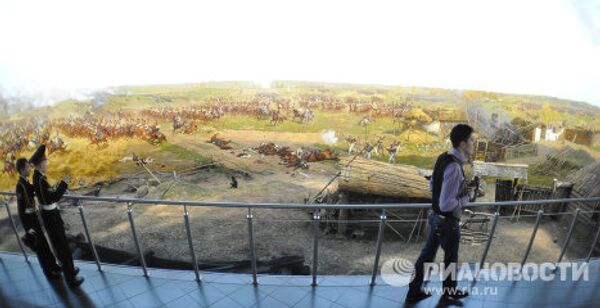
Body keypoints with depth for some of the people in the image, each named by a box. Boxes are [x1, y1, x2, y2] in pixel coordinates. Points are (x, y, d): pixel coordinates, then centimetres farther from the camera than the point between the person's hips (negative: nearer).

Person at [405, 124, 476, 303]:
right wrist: (465, 199, -13)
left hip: (436, 217, 8)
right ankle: (449, 290, 48)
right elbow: (446, 204, -31)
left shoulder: (443, 158, -1)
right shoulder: (454, 168, -31)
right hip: (447, 222, -8)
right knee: (451, 258, 19)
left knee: (427, 254, 18)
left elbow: (432, 186, 14)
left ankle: (413, 292, 33)